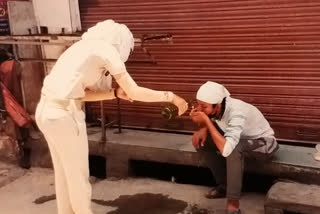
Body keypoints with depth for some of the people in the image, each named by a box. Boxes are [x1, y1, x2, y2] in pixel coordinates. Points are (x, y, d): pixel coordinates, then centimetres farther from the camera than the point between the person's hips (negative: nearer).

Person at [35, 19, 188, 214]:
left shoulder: (89, 46, 18)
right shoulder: (106, 48, -8)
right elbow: (134, 92, -12)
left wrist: (116, 93, 6)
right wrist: (171, 96, -3)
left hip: (47, 110, 9)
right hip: (64, 114, -9)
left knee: (64, 172, 24)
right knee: (78, 176, 11)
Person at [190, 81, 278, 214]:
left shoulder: (237, 113, -38)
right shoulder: (214, 108, -19)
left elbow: (226, 149, -49)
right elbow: (208, 124, 3)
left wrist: (206, 121, -44)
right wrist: (203, 129, -21)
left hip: (262, 143, -7)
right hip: (239, 138, 7)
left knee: (233, 148, -38)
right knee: (200, 139, -7)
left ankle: (233, 203, -26)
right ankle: (224, 184, 4)